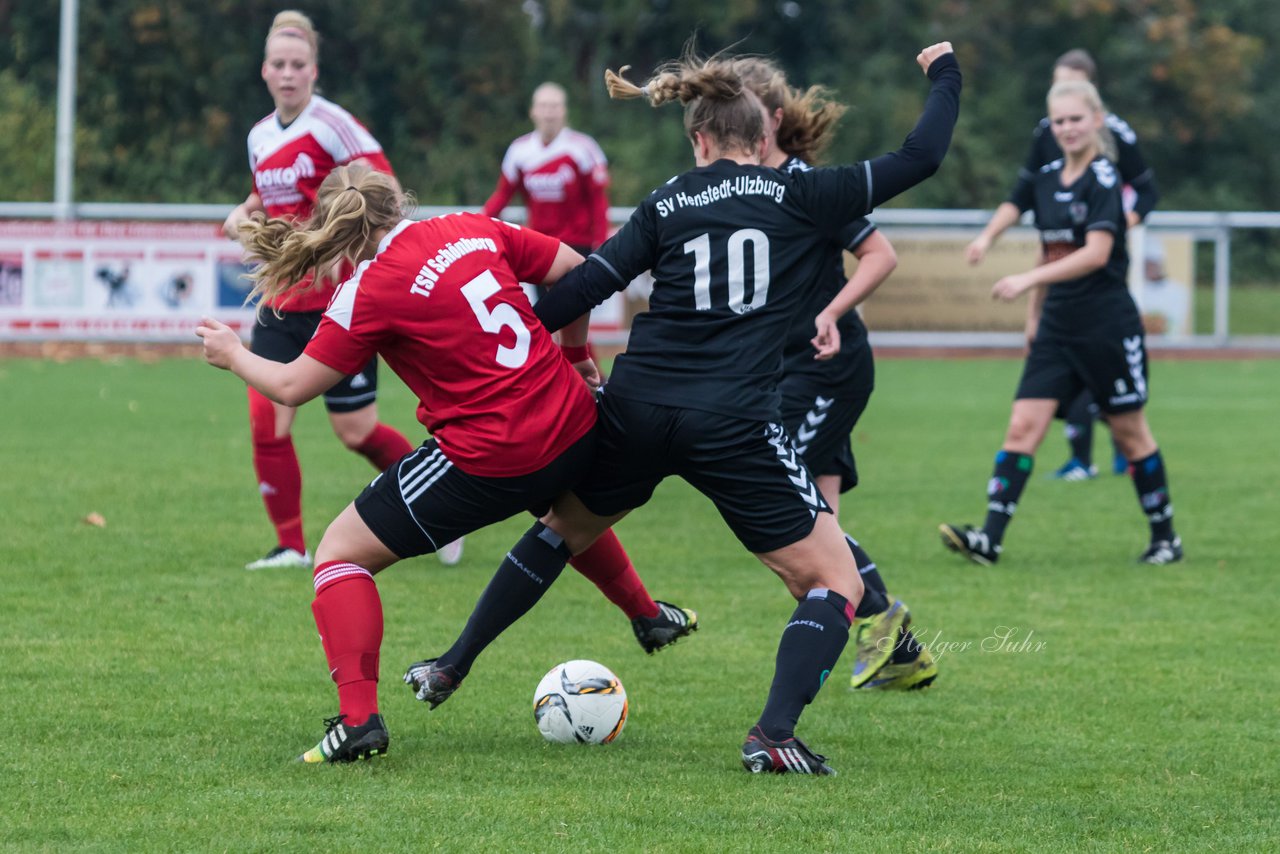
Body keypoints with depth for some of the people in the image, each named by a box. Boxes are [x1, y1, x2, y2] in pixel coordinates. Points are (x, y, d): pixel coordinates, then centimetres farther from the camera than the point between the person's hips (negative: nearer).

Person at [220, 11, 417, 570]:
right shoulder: (260, 137, 9)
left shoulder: (331, 125, -12)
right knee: (266, 421, -7)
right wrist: (244, 213, 6)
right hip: (281, 300, 6)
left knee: (356, 430, 0)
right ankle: (291, 546, 3)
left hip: (339, 299, -6)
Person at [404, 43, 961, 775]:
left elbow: (588, 285, 2)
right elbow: (920, 159, 9)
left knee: (566, 527, 31)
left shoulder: (667, 206, 9)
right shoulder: (797, 197, 4)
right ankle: (775, 735, -16)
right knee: (837, 583, 5)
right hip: (735, 426, -4)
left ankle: (452, 664, 34)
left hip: (637, 408, 4)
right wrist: (945, 77, 25)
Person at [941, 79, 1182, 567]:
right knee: (1023, 426, -6)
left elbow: (1096, 252, -23)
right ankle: (990, 540, -13)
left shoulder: (1103, 179, -12)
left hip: (1107, 327, -6)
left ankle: (1165, 538, 20)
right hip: (1057, 327, 6)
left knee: (1130, 433, 6)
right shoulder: (1046, 180, 10)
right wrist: (1035, 315, 19)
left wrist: (1029, 280, -28)